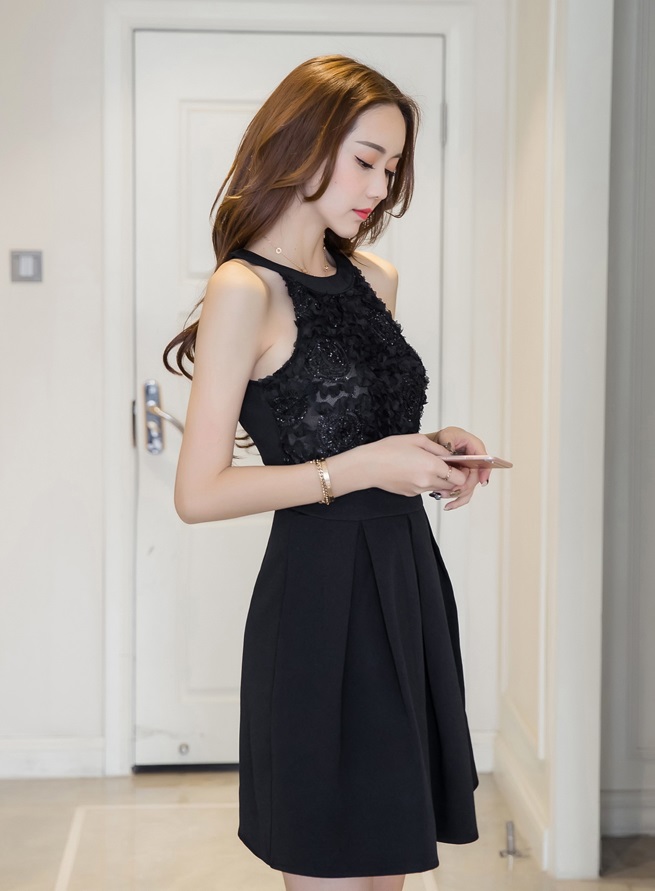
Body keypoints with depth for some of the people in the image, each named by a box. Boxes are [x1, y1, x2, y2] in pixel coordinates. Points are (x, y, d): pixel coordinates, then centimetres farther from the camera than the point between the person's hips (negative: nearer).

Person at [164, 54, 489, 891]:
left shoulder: (374, 279, 12)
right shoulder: (245, 290, -11)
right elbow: (199, 493, -15)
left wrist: (428, 449, 5)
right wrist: (361, 467, -19)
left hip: (406, 580, 8)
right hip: (321, 599, -7)